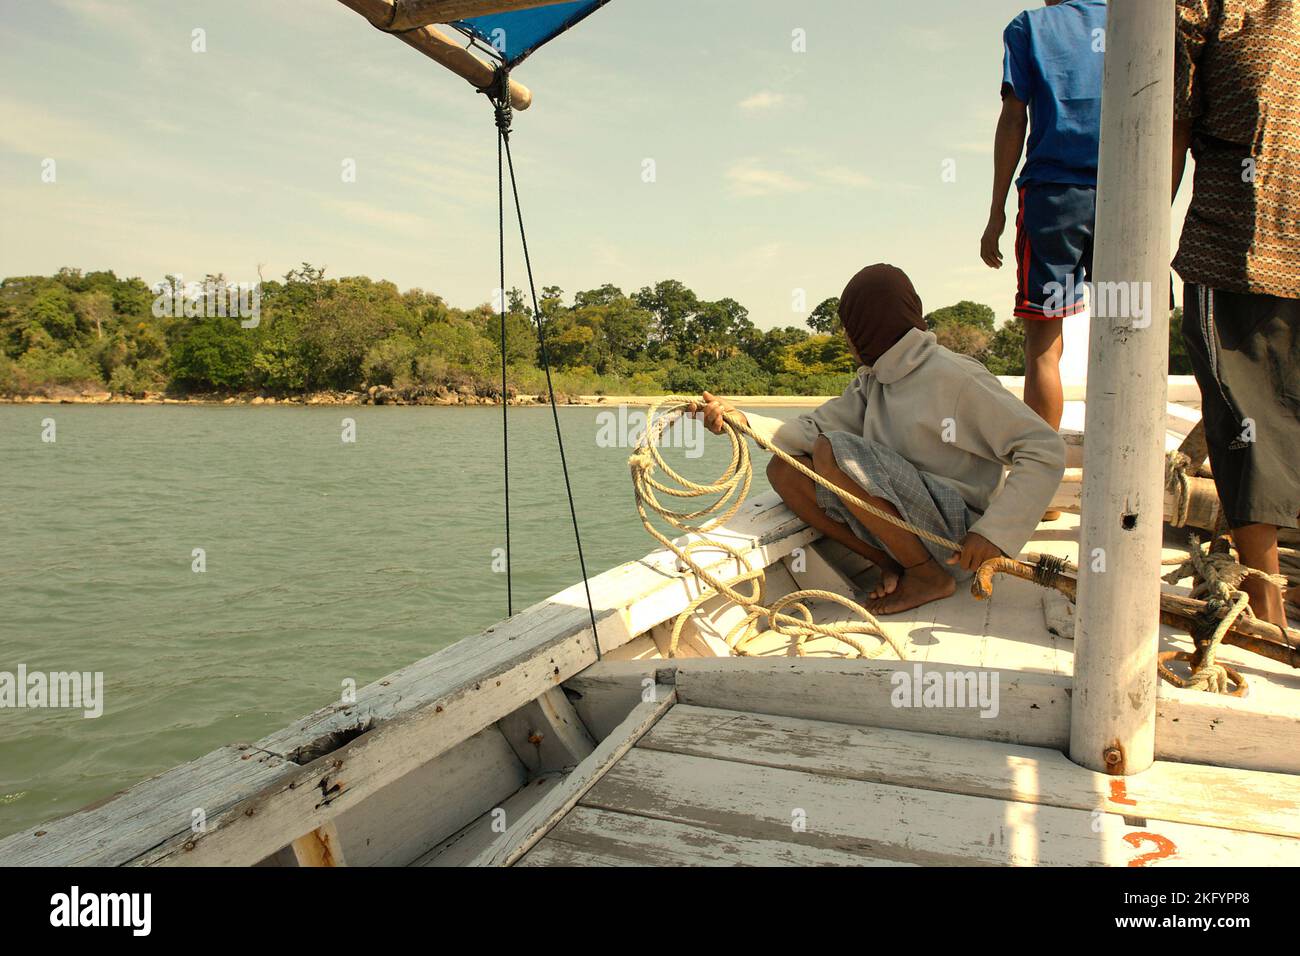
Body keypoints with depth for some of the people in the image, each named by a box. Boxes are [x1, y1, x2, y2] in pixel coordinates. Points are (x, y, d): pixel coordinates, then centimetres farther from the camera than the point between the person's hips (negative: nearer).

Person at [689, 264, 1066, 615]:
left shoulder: (956, 377, -13)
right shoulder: (872, 381, 11)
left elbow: (1047, 452, -16)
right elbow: (815, 429, 1)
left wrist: (995, 532, -26)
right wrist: (739, 419, -12)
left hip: (956, 532, -7)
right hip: (900, 520, 8)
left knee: (833, 452, -24)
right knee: (784, 469, -5)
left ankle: (931, 577, -10)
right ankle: (896, 567, -3)